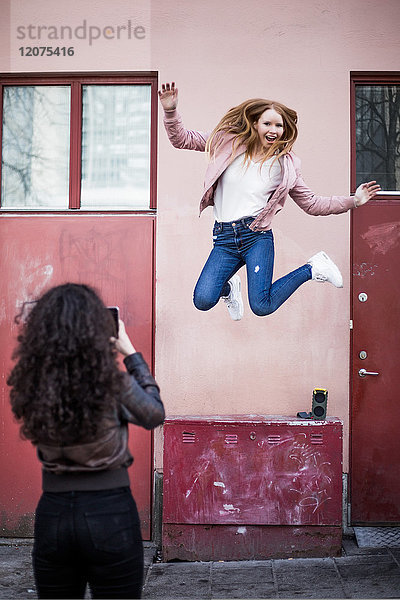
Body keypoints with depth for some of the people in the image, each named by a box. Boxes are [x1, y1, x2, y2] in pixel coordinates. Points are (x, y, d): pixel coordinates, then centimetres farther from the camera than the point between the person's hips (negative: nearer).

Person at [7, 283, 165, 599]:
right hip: (110, 513, -3)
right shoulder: (114, 384, -16)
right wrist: (132, 354, 9)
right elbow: (154, 414, 3)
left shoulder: (31, 386, -7)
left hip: (52, 514, 3)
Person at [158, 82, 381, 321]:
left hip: (257, 236, -1)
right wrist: (171, 111, -10)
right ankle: (228, 286, 23)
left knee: (261, 307, -17)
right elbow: (182, 139, 7)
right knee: (203, 301, -16)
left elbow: (311, 204, 10)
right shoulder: (228, 142, 4)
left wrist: (353, 201, 3)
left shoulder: (285, 164, 5)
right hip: (224, 238, 1)